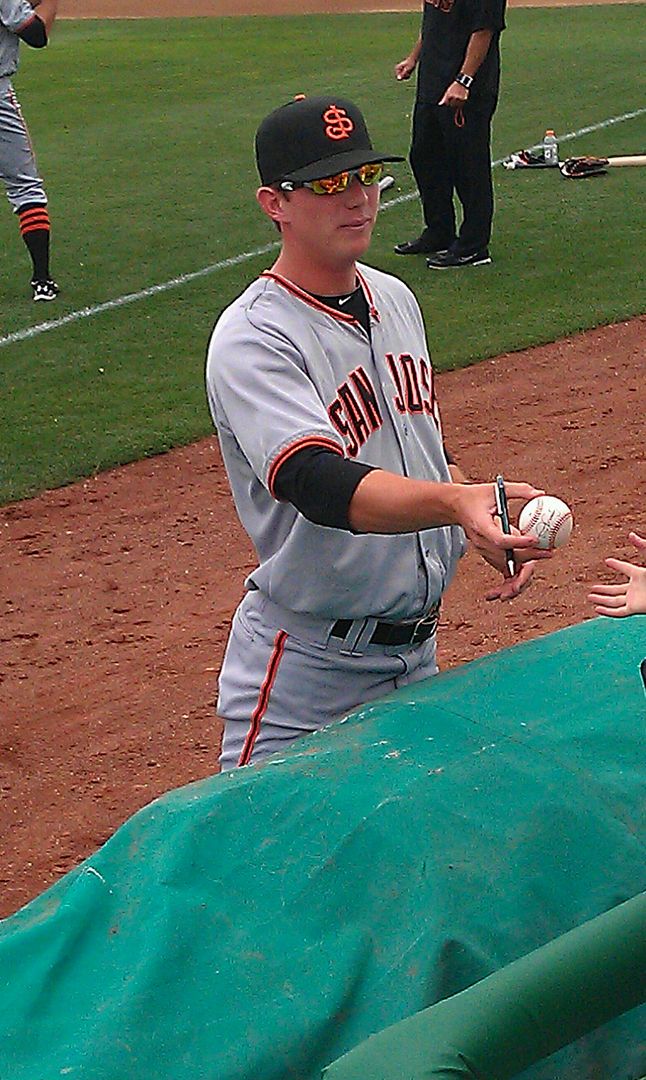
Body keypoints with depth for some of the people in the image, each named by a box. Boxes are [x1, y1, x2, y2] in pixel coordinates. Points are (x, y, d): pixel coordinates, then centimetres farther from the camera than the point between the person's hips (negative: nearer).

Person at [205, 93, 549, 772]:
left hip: (418, 650, 8)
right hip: (305, 666, -7)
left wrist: (488, 532, 2)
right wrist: (454, 503, -50)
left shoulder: (396, 300, 7)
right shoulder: (251, 340, -19)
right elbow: (318, 483, -35)